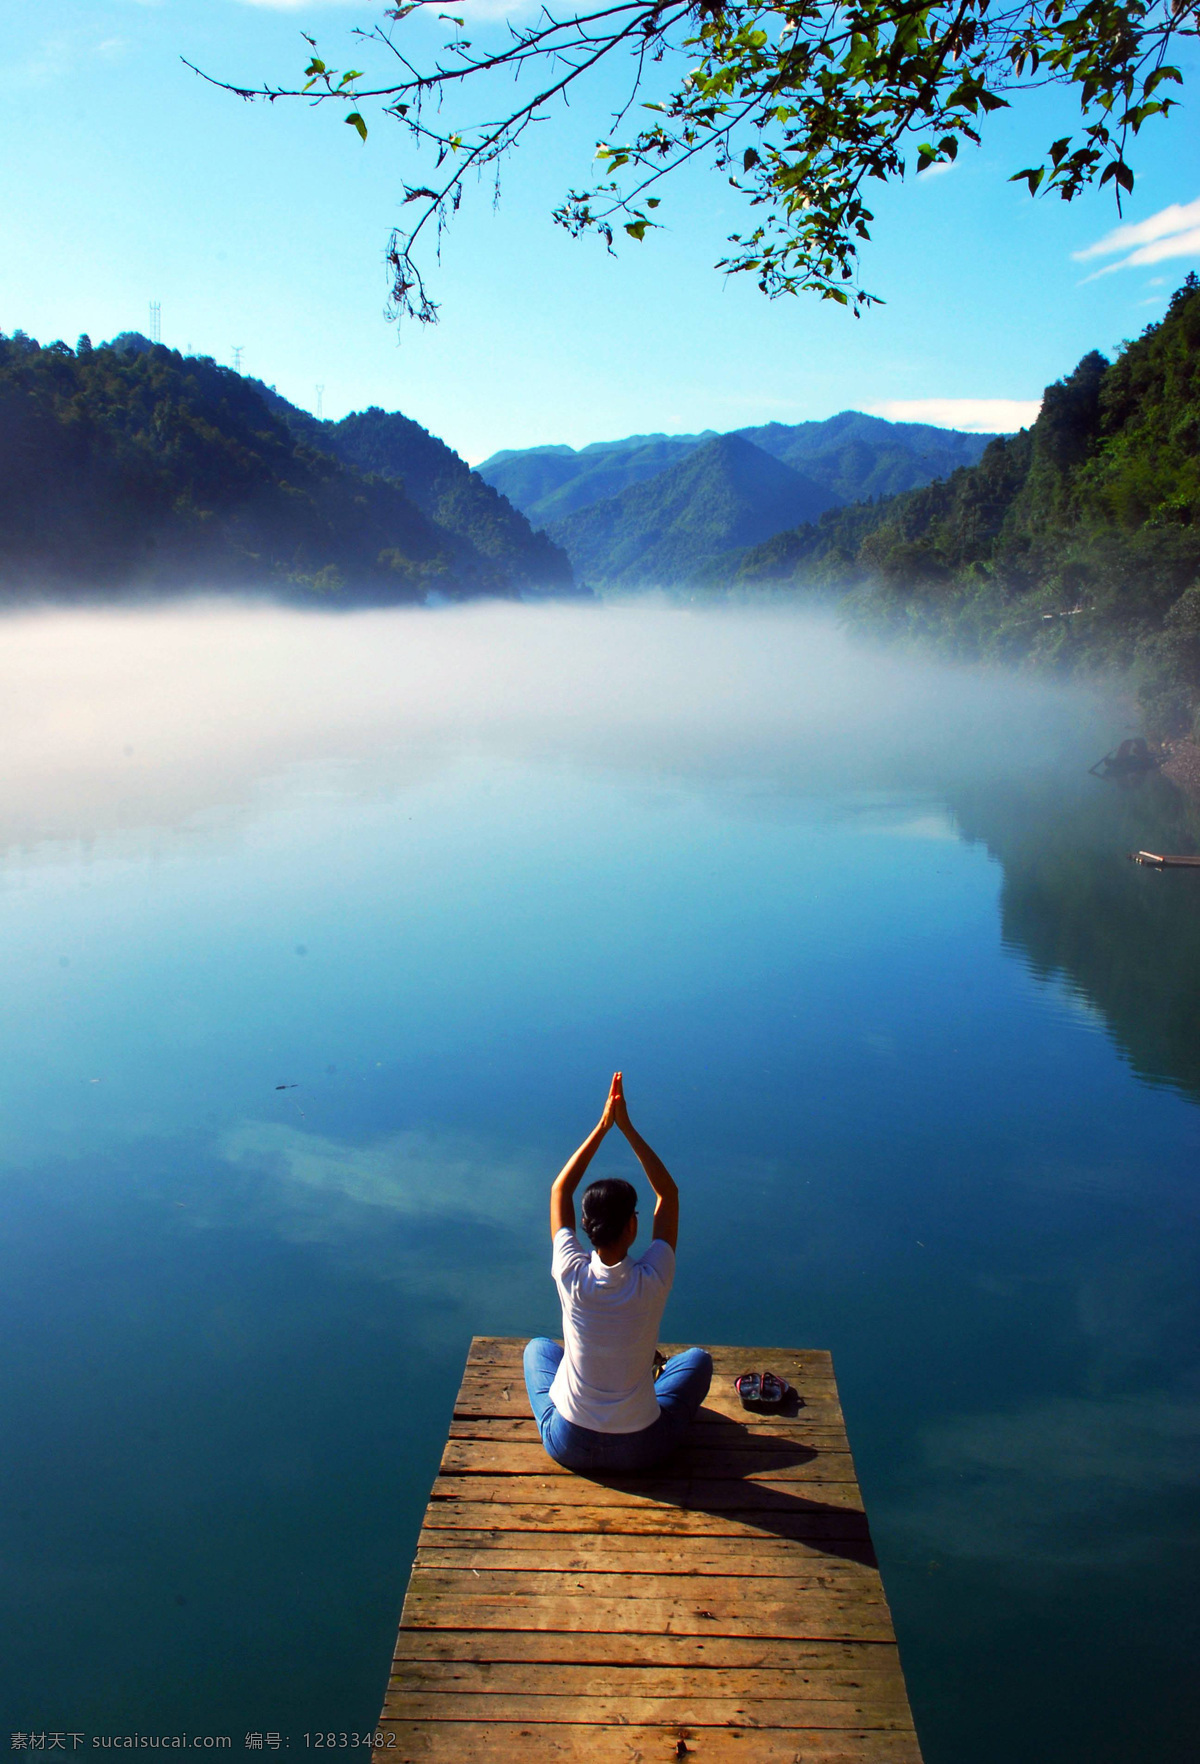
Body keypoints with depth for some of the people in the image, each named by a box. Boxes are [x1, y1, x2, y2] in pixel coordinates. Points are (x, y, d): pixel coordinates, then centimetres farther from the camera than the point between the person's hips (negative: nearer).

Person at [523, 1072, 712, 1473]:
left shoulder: (572, 1277, -21)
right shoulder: (652, 1282, -23)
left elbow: (559, 1190, -5)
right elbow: (668, 1194, -8)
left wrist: (603, 1126, -6)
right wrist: (626, 1127, -11)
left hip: (568, 1446, 1)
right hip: (640, 1451, -1)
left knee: (538, 1347, 30)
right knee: (698, 1358, 23)